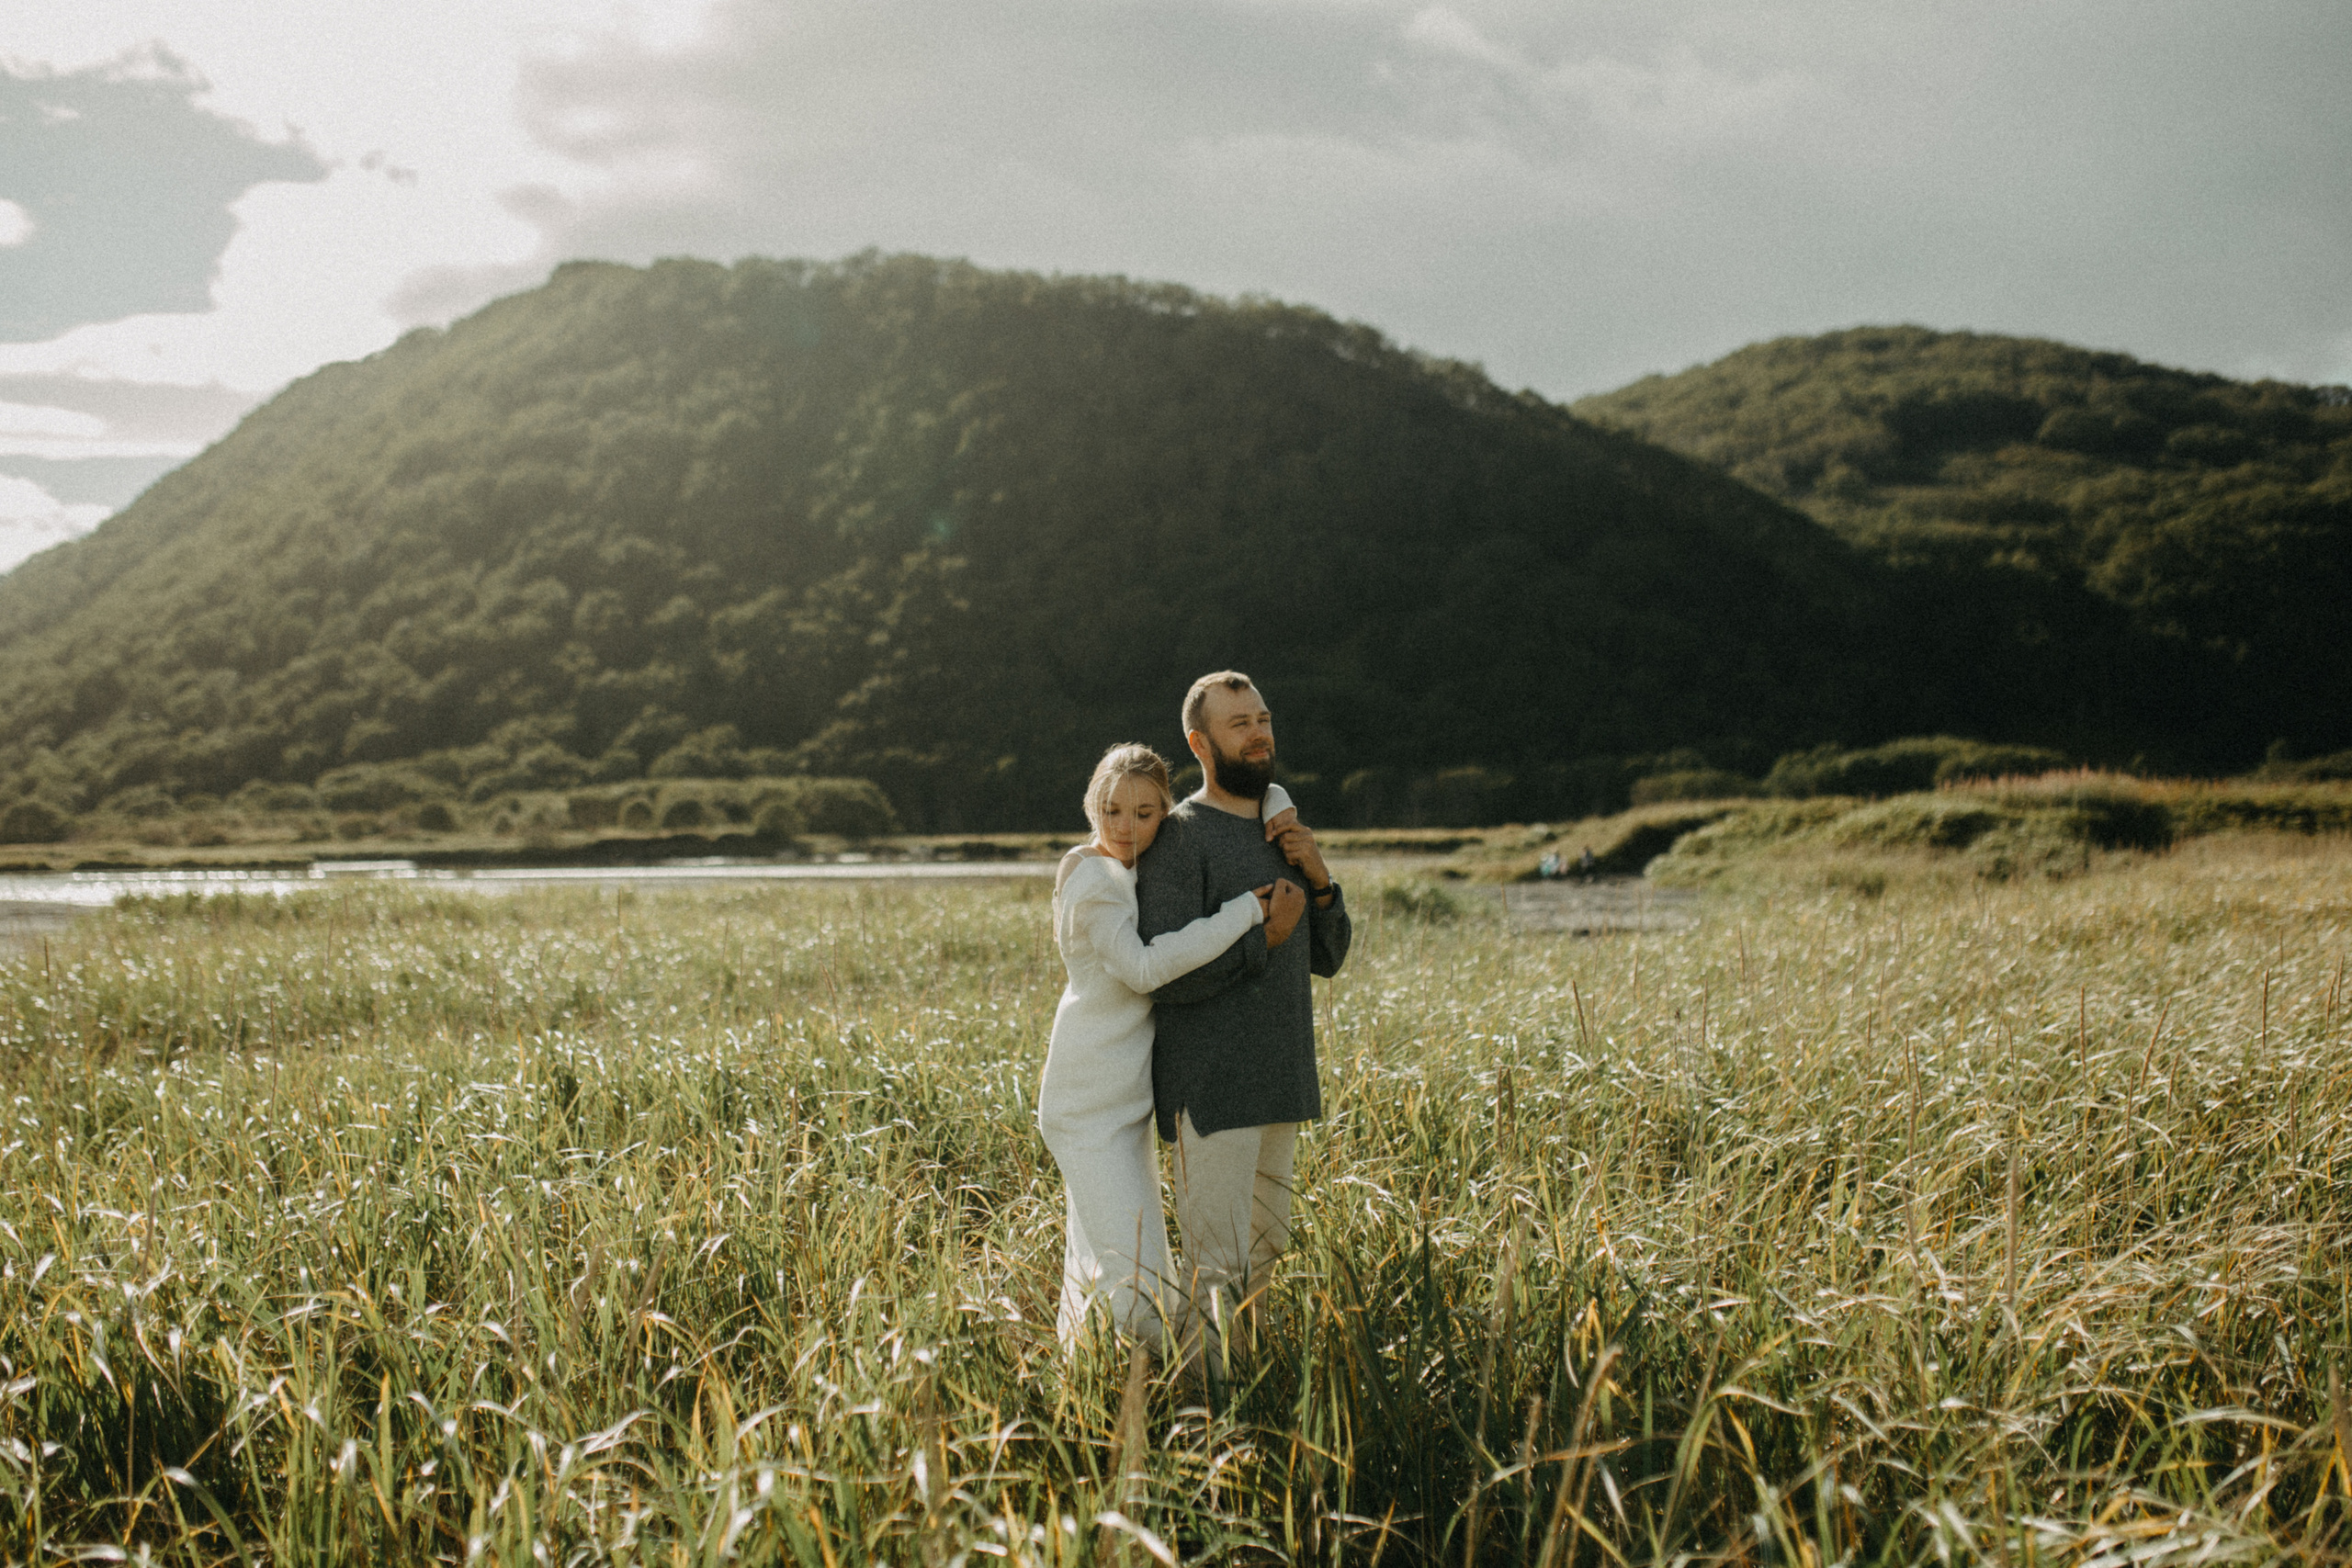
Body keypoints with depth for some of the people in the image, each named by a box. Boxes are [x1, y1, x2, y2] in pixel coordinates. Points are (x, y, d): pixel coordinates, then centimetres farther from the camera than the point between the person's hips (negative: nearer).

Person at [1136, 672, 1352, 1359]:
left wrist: (1319, 881, -2)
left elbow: (1328, 957, 15)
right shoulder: (1179, 838, -10)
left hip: (1280, 1079, 8)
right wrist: (1261, 935, -13)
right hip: (1212, 1087, -8)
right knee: (1219, 1269, -9)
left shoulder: (1281, 832, 15)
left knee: (1268, 1250, 13)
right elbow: (1166, 973, -19)